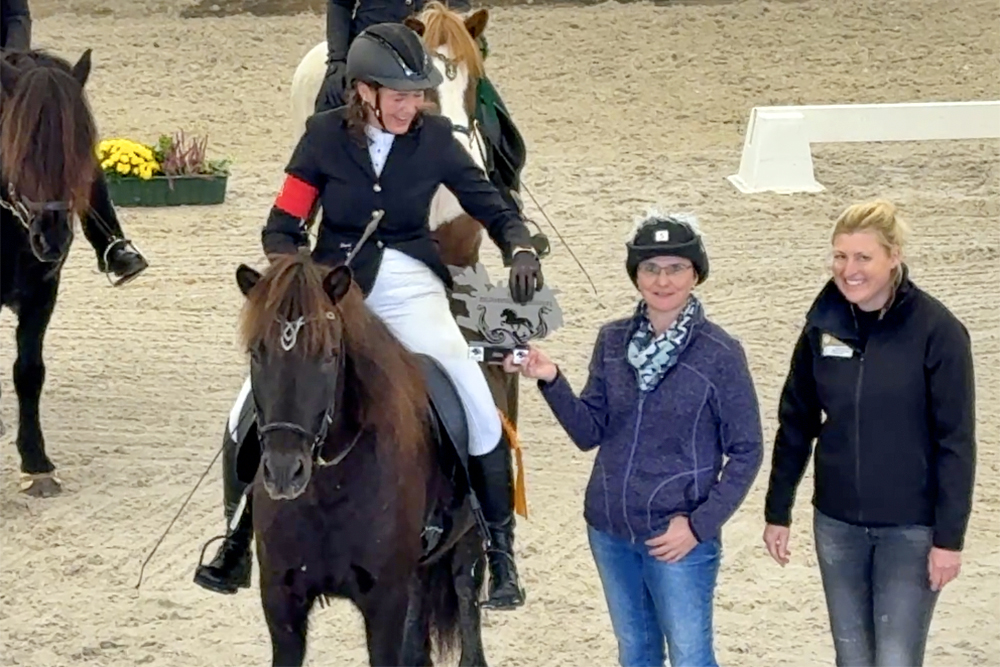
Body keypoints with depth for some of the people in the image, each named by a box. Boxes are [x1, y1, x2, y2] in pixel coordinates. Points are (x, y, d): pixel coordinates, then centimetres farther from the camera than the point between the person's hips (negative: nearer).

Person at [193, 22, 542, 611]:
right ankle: (239, 537, 10)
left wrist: (522, 248, -16)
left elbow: (491, 206, 5)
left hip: (409, 286, 0)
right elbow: (282, 226, 0)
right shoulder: (325, 136, -4)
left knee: (480, 412, -16)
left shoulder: (435, 138, -2)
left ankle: (501, 550, -1)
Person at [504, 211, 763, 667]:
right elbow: (590, 433, 3)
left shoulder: (720, 354, -12)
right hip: (609, 530, 4)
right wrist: (551, 381, -13)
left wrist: (700, 524, -14)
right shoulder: (613, 341, 0)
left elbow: (746, 452, -7)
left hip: (676, 537, -4)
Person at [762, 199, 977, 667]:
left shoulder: (936, 331, -14)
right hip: (836, 523, 4)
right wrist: (778, 512, 10)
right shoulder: (823, 325, -1)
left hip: (911, 527, -4)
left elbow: (956, 442, -11)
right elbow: (796, 424, 8)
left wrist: (950, 536, -12)